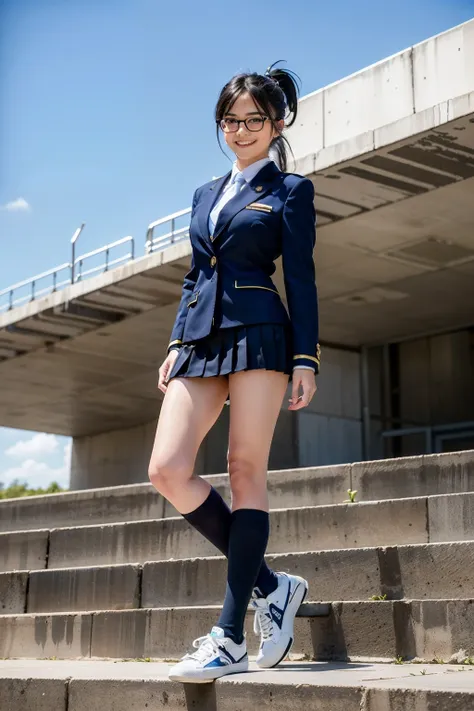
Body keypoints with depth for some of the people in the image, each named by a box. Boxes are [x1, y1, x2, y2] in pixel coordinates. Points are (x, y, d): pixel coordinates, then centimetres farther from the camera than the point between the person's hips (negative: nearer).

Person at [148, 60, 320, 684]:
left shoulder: (290, 190, 7)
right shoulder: (205, 195, 24)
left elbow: (300, 278, 0)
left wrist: (305, 357, -9)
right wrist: (176, 344, 12)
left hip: (258, 332, -6)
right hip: (200, 337, 6)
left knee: (246, 470, -9)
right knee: (167, 469, -9)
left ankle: (230, 637, -8)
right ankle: (270, 585, 4)